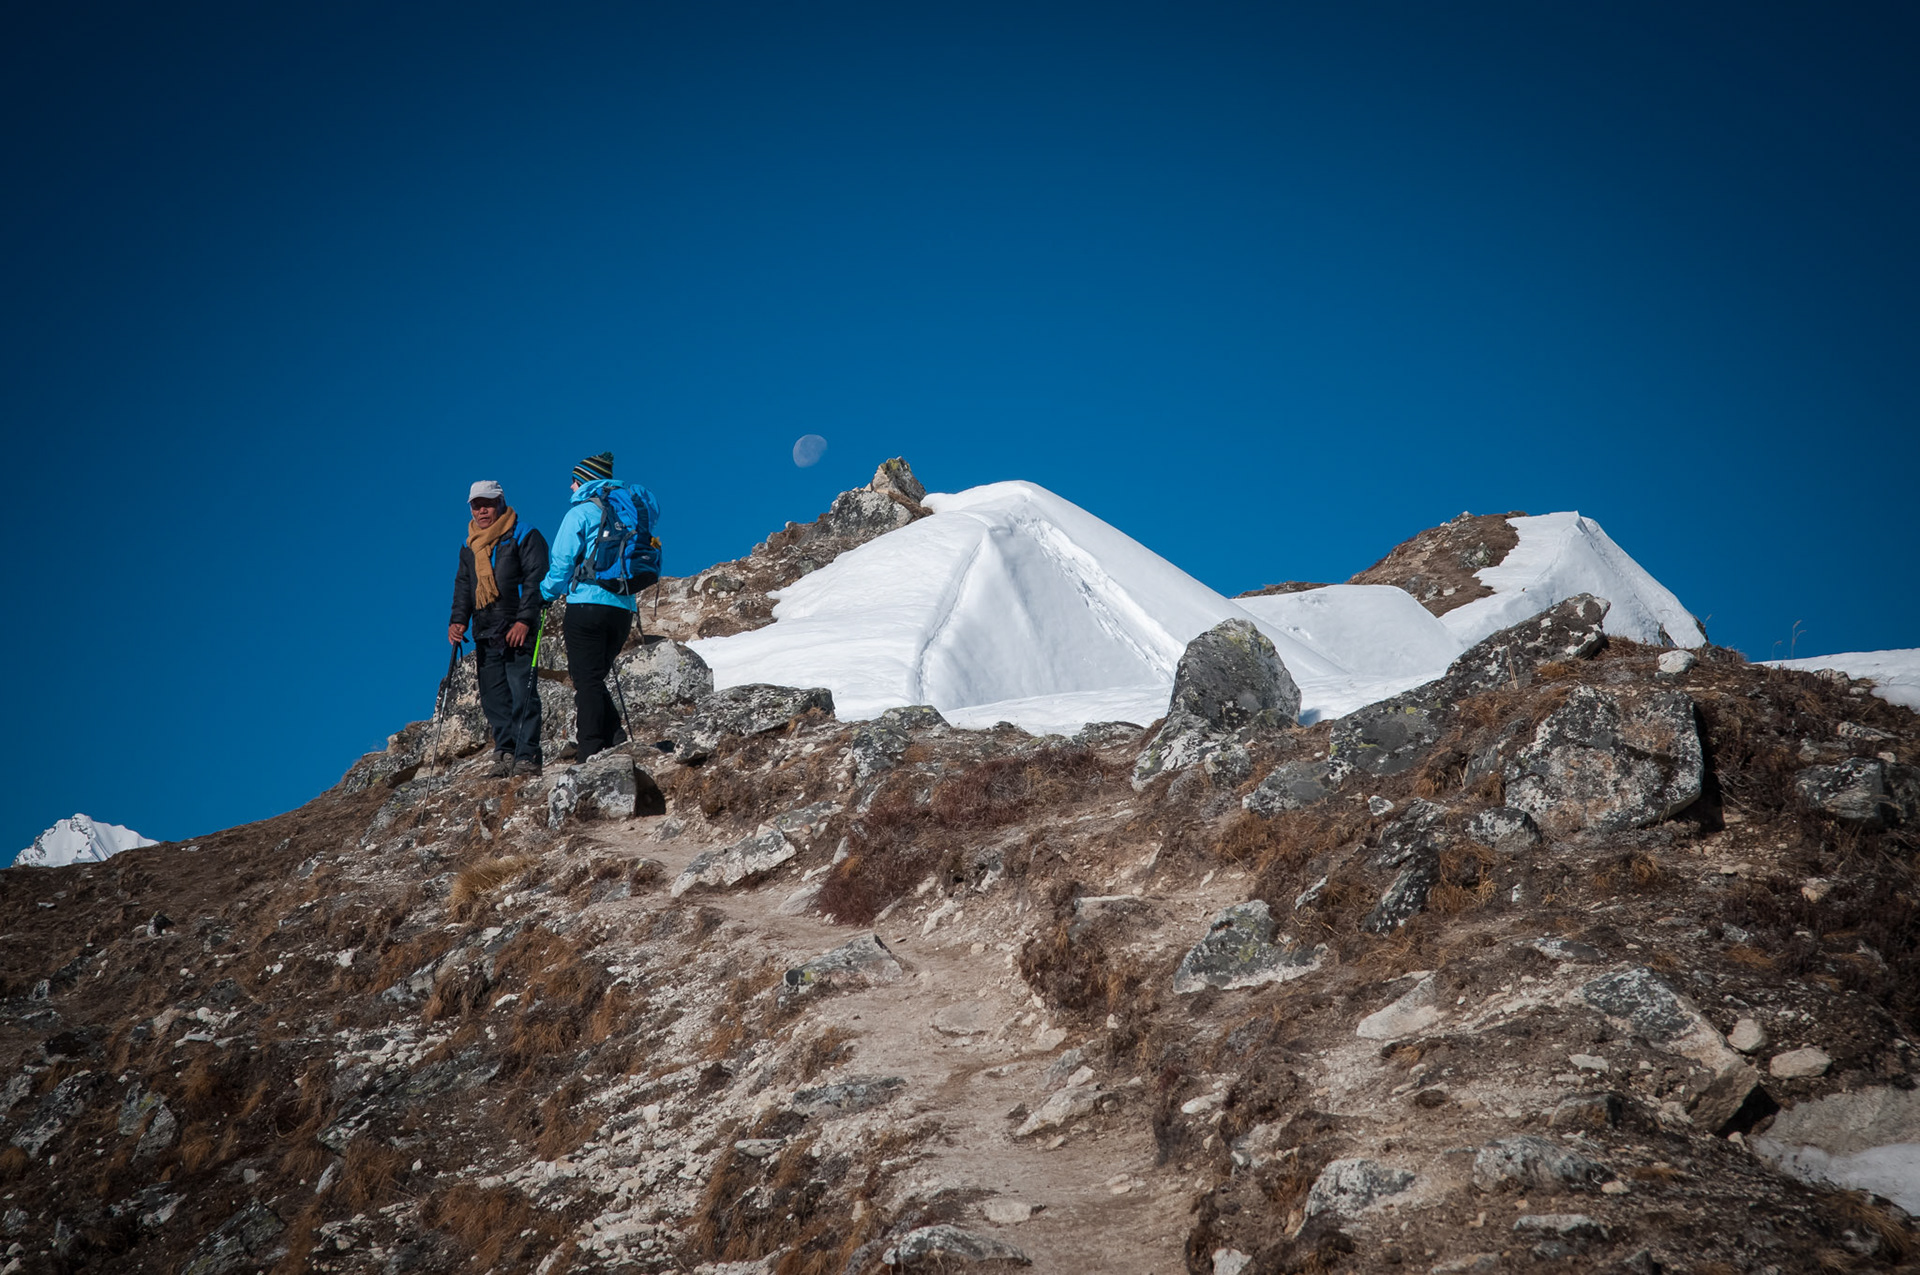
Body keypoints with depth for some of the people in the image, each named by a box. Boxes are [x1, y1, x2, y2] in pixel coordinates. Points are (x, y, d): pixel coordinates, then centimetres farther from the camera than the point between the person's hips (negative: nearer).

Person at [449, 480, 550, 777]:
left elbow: (535, 579, -7)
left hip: (518, 633, -7)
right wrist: (457, 621, 5)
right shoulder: (469, 547, 19)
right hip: (486, 635, 7)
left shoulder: (524, 537, 0)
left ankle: (527, 757, -12)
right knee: (493, 698, 5)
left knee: (522, 695, -11)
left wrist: (524, 620, -16)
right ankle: (505, 753, 11)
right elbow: (462, 586, 22)